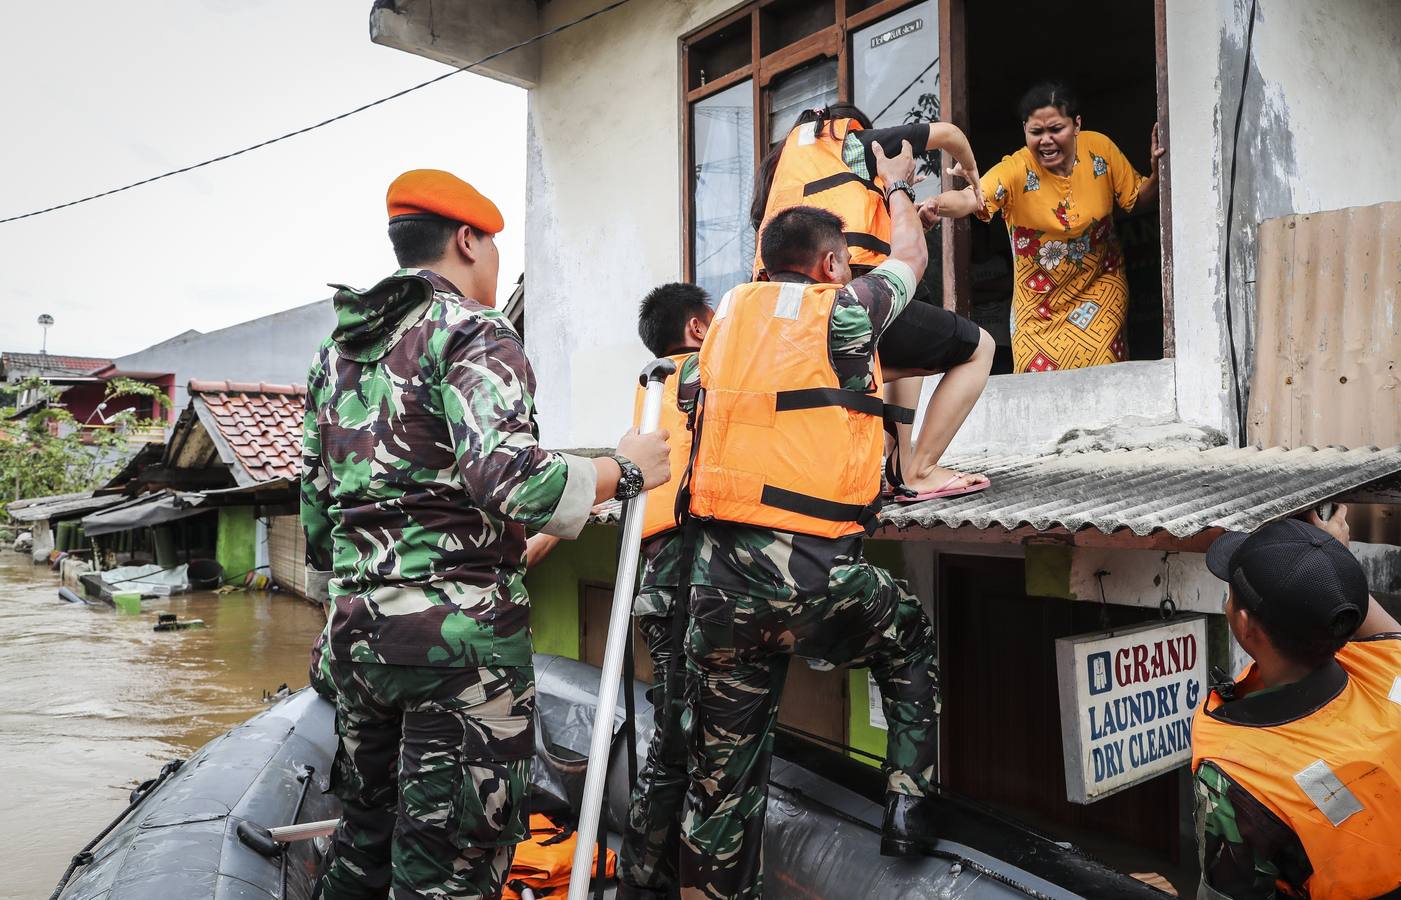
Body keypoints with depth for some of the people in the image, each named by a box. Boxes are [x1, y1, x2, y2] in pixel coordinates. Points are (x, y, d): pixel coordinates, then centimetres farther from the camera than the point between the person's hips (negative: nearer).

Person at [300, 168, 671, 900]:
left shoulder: (338, 347, 15)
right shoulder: (474, 332, -9)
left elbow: (314, 500, 19)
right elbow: (512, 480, -24)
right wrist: (627, 470, -10)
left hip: (356, 627, 8)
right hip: (459, 631, -8)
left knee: (365, 835, 22)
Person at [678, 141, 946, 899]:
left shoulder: (733, 312, 13)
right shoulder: (843, 310, 2)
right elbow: (910, 254, 23)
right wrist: (897, 187, 41)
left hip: (717, 574, 5)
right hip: (809, 570, -4)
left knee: (723, 773, 14)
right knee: (911, 640, 27)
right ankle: (908, 803, 26)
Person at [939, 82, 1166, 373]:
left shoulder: (1100, 149, -10)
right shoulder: (1015, 170, -20)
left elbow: (1137, 198, 3)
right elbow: (971, 201, -38)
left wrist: (1156, 172, -17)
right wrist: (938, 204, -59)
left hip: (1099, 283, 1)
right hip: (1039, 299, -1)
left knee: (1100, 375, -11)